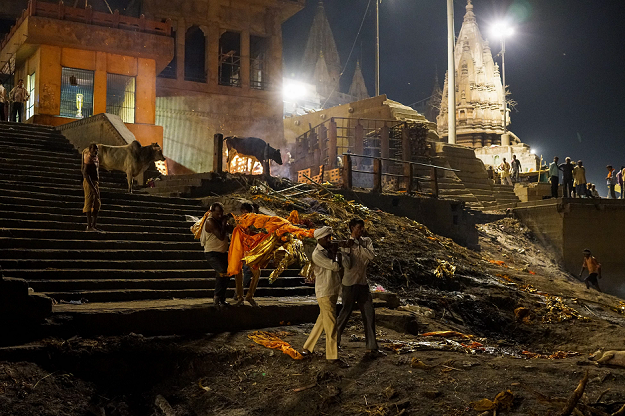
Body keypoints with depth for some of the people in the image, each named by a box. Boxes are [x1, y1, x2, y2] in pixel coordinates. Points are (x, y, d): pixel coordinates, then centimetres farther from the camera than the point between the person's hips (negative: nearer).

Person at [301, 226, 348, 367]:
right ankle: (333, 356, 1)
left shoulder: (329, 249, 10)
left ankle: (308, 347, 26)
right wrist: (336, 253, -4)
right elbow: (335, 267, -19)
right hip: (324, 293, -9)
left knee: (322, 321, 15)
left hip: (333, 291, 9)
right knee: (331, 323, -5)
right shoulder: (317, 255, -16)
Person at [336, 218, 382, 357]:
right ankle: (335, 340, 20)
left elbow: (372, 256, -12)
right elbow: (347, 265, -17)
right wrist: (347, 249, -25)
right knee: (345, 313, 2)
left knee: (369, 314, 3)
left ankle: (371, 346, 8)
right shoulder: (347, 244, -9)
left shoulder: (366, 241, 6)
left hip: (363, 283, 5)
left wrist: (360, 244, -18)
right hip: (350, 284, -5)